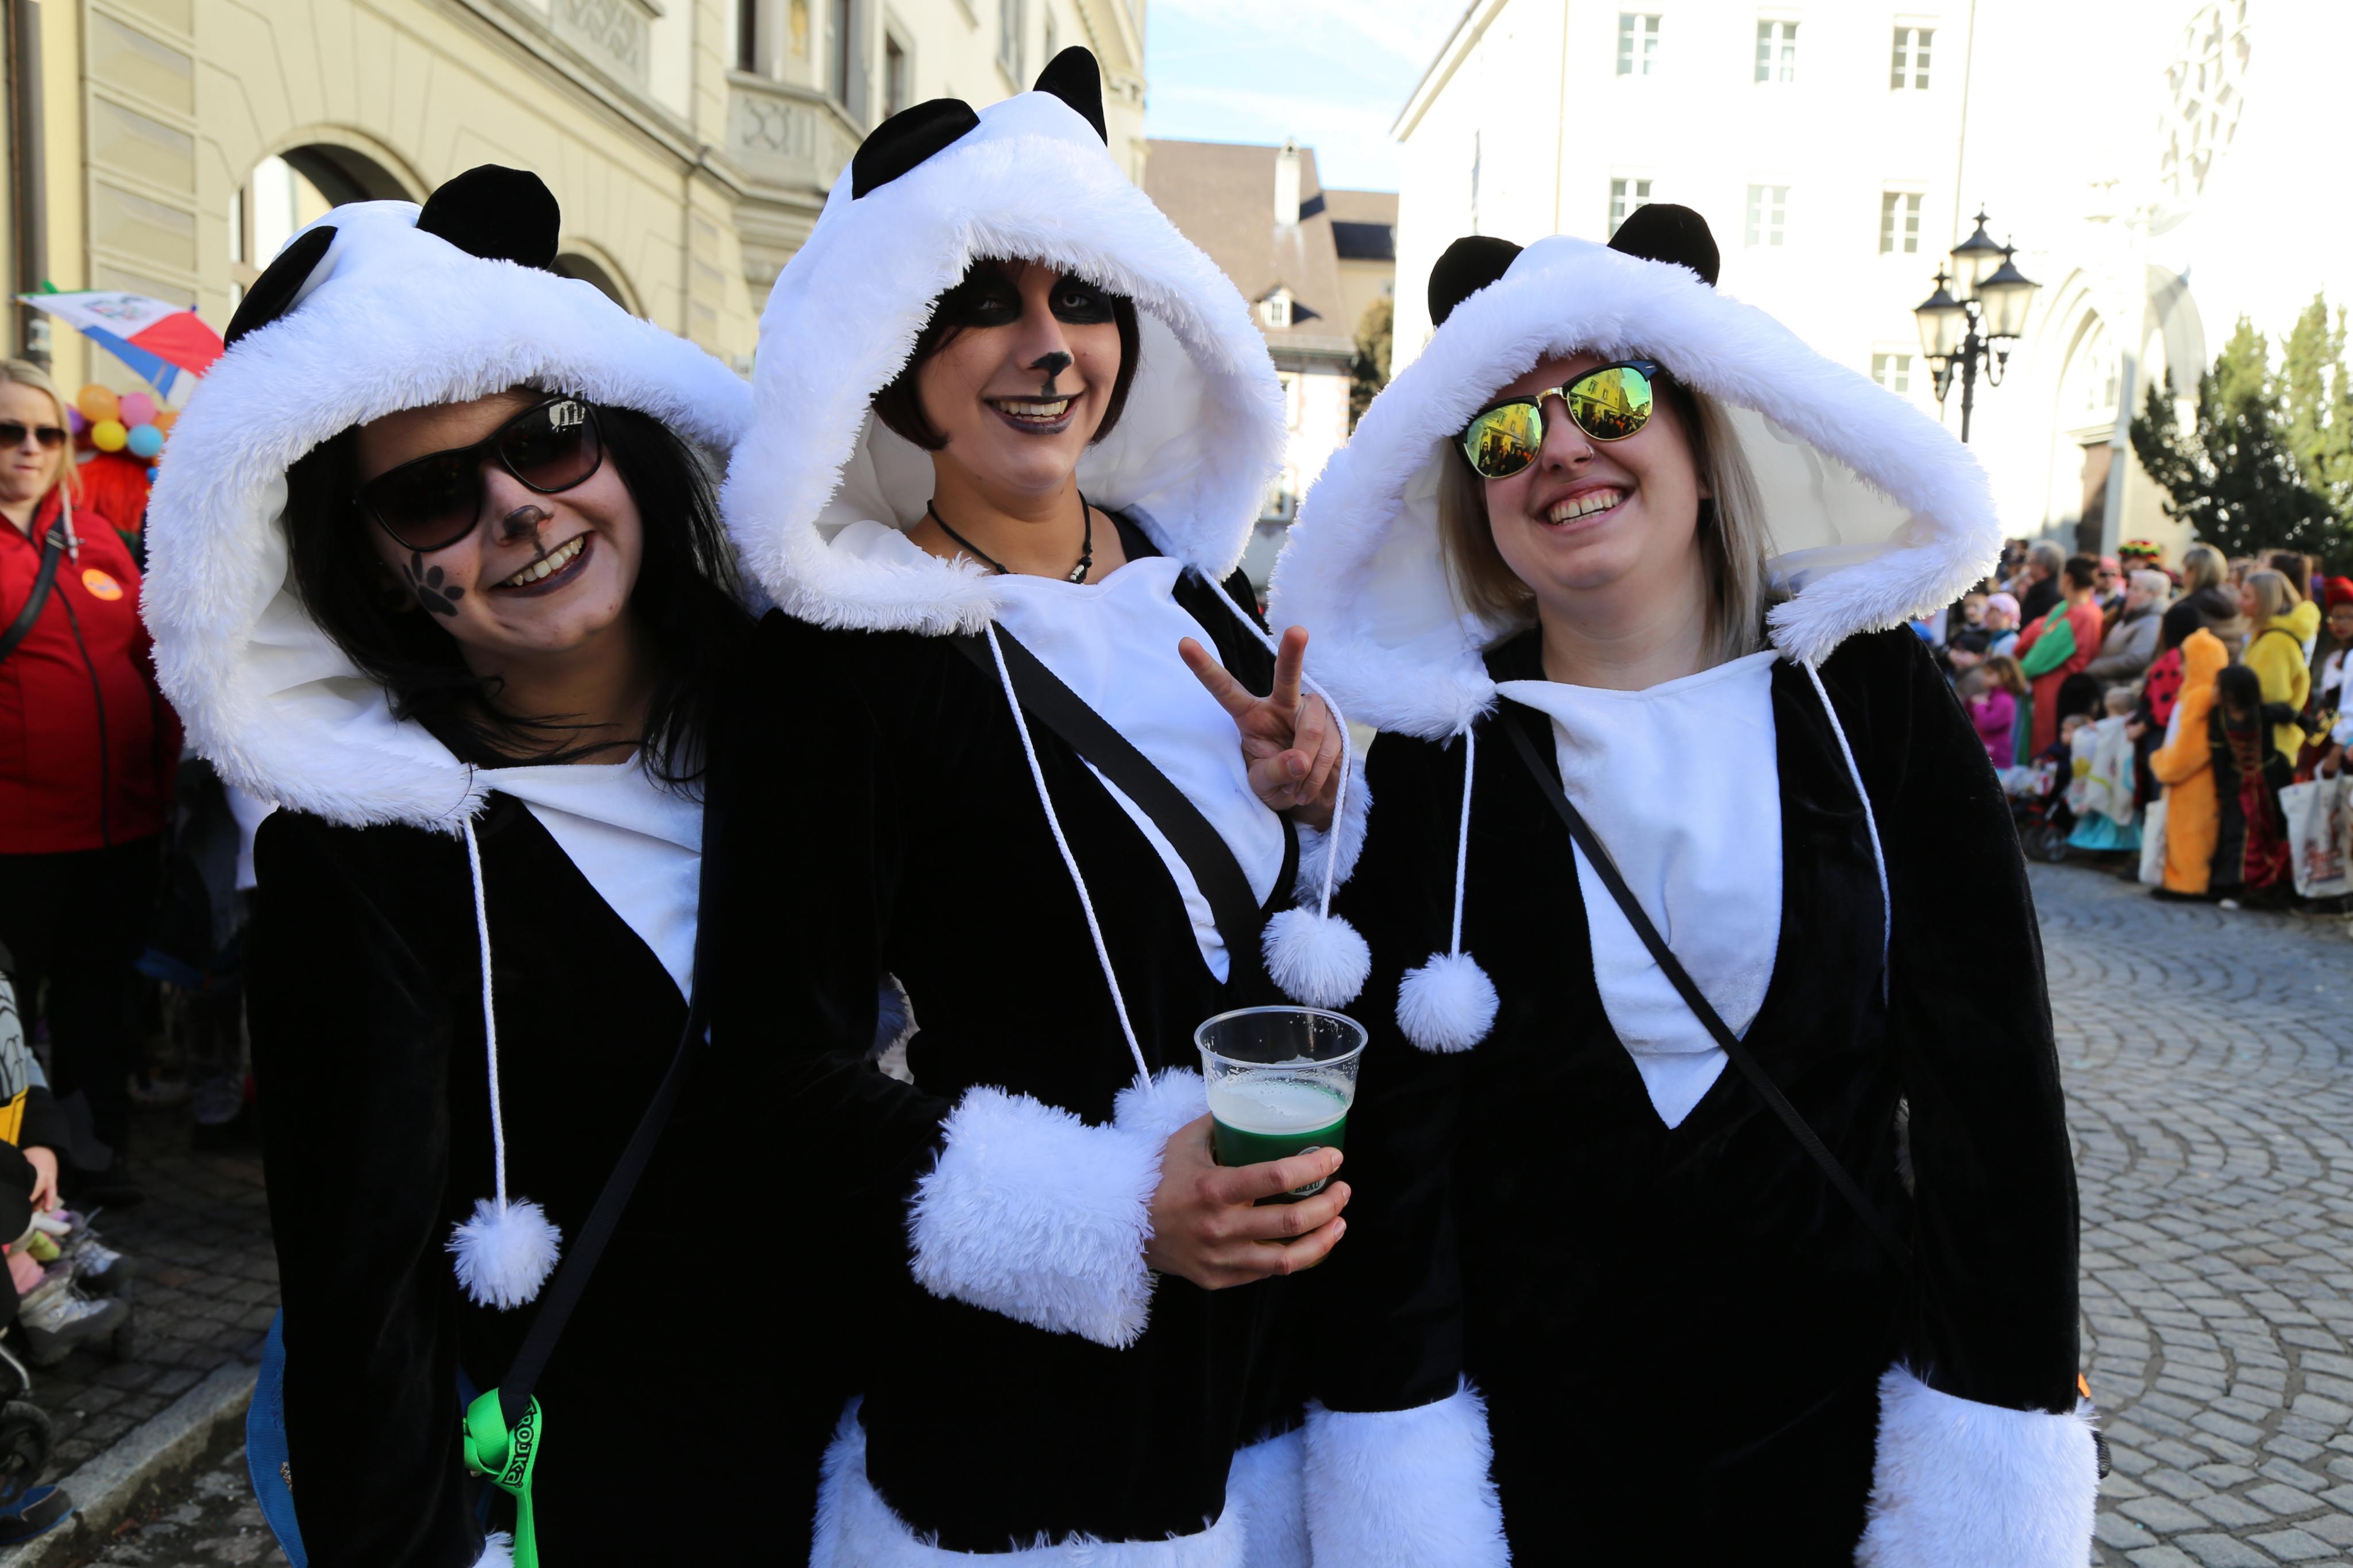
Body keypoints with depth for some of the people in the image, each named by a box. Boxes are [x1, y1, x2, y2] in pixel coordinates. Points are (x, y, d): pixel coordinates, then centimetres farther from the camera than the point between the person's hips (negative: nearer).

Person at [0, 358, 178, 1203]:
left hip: (124, 820, 5)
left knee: (101, 991, 16)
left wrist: (167, 770, 12)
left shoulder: (95, 538, 12)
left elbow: (149, 652, 16)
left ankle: (98, 1148, 30)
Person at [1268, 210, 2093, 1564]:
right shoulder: (1440, 754, -6)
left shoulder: (1871, 699, -5)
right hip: (1529, 1440, 0)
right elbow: (1388, 1138, -6)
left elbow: (1993, 1090, -4)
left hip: (1828, 1437, 1)